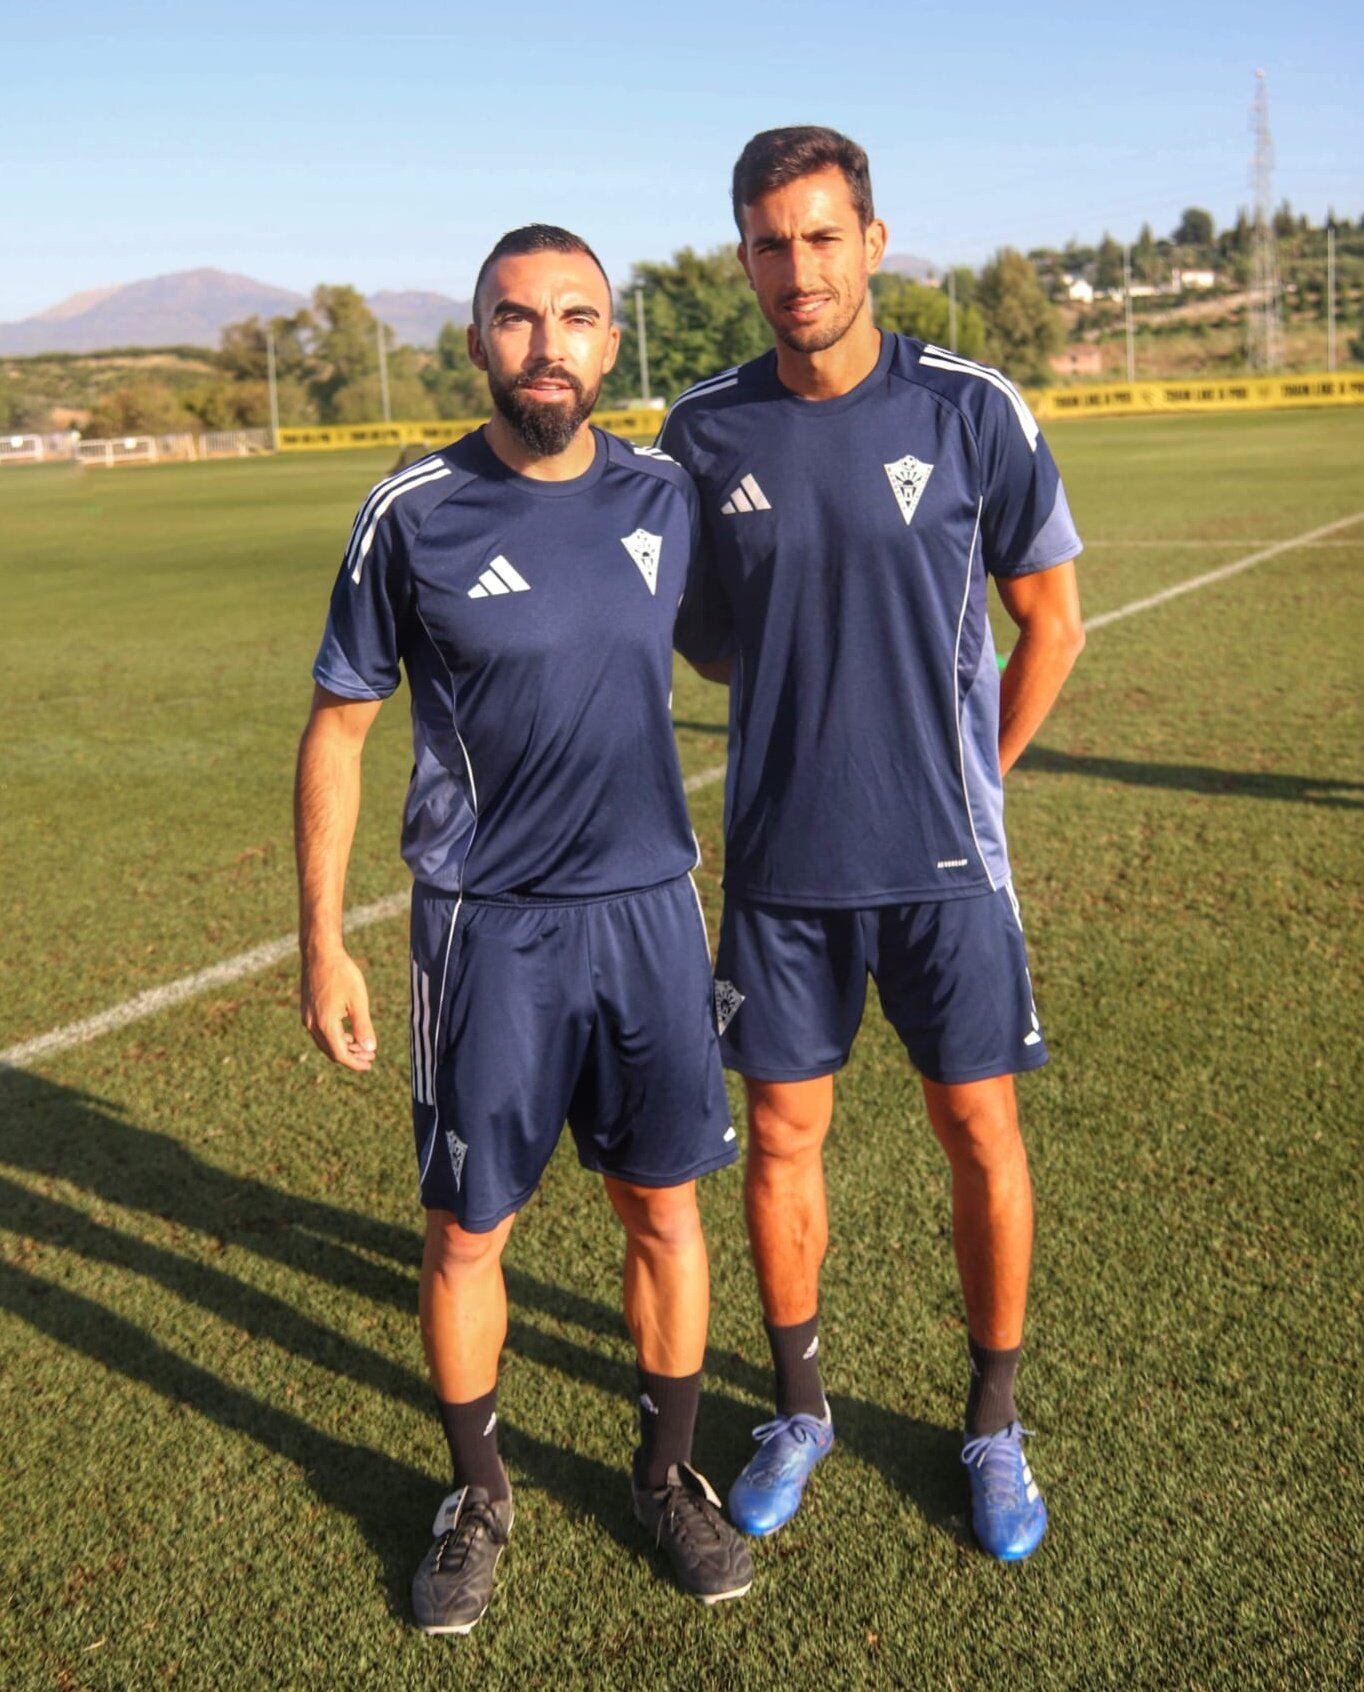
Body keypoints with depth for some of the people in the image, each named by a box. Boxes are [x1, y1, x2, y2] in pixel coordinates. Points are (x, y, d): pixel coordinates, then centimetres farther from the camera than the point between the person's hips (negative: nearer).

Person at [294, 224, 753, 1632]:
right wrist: (322, 946, -5)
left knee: (662, 1210, 10)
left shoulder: (664, 497, 1)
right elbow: (337, 727, -2)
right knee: (466, 1233, 7)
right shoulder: (412, 515, -8)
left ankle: (667, 1471, 33)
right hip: (487, 929, -2)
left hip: (649, 907, 3)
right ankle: (476, 1495, 31)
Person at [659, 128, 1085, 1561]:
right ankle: (798, 1409, 31)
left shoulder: (971, 410, -6)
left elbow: (1053, 621, 4)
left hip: (941, 857, -1)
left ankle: (993, 1425, 28)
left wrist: (963, 782, 6)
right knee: (782, 1136, 10)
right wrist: (797, 705, 8)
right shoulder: (704, 431, 0)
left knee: (981, 1135, 6)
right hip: (778, 861, 2)